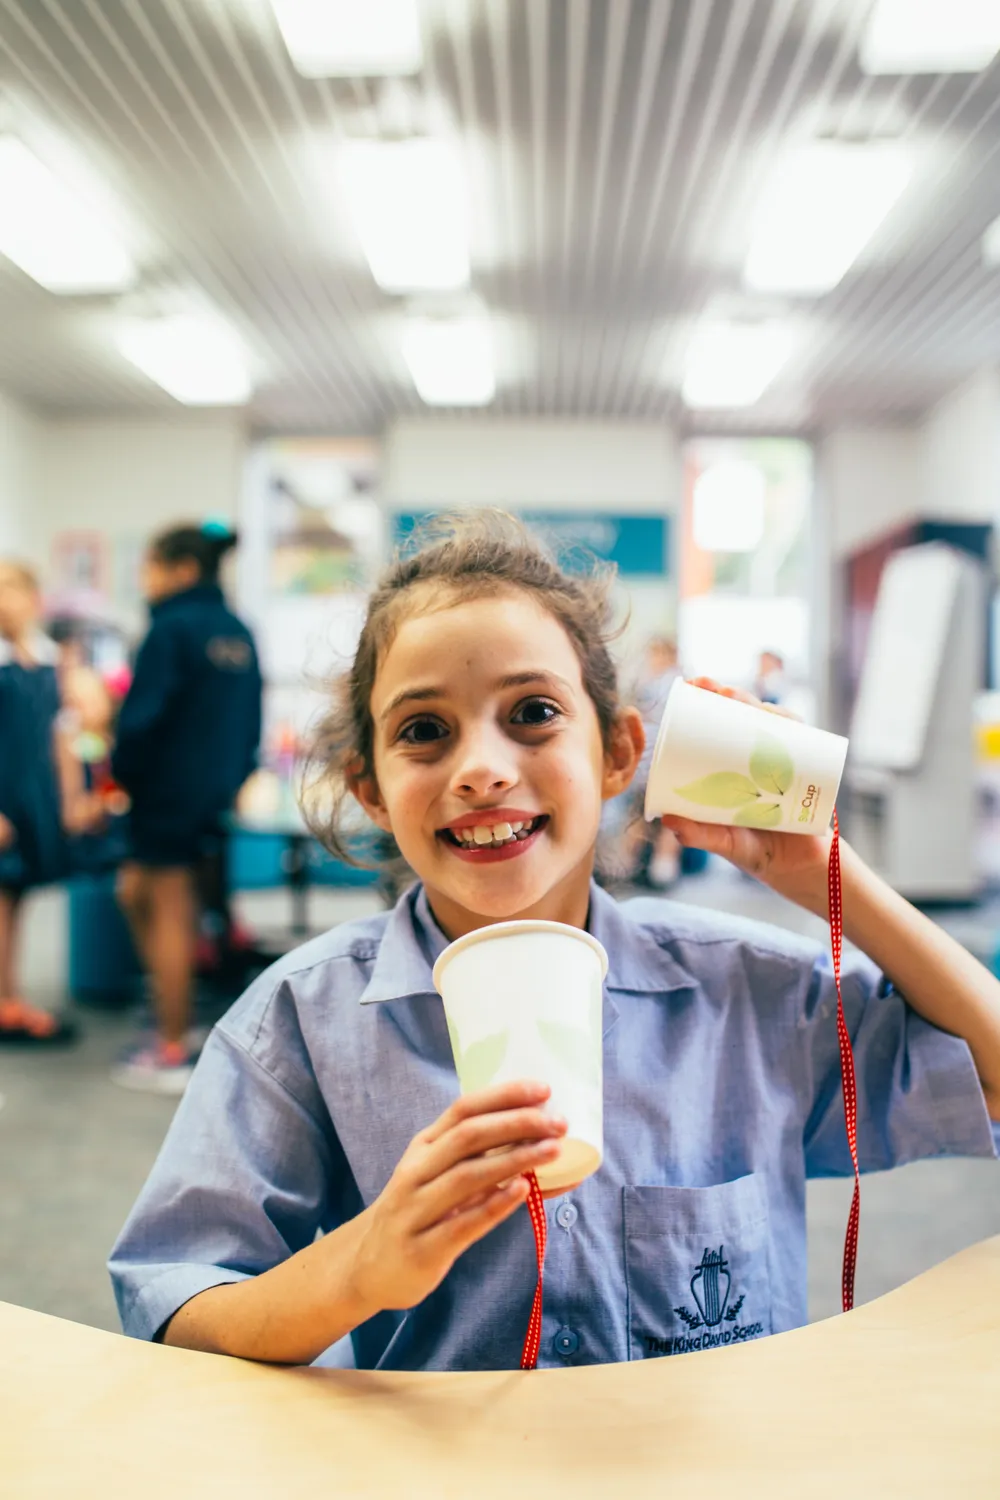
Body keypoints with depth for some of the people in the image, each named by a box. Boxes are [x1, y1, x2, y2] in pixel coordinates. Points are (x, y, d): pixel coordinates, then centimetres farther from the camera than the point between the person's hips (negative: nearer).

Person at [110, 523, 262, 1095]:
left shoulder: (173, 629, -13)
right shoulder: (238, 631, 9)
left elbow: (144, 716, -16)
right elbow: (251, 718, 12)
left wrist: (123, 772, -2)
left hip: (169, 789, -8)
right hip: (217, 791, 8)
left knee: (168, 914, 1)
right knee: (136, 890, 20)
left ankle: (172, 1054, 10)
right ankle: (175, 1022, 22)